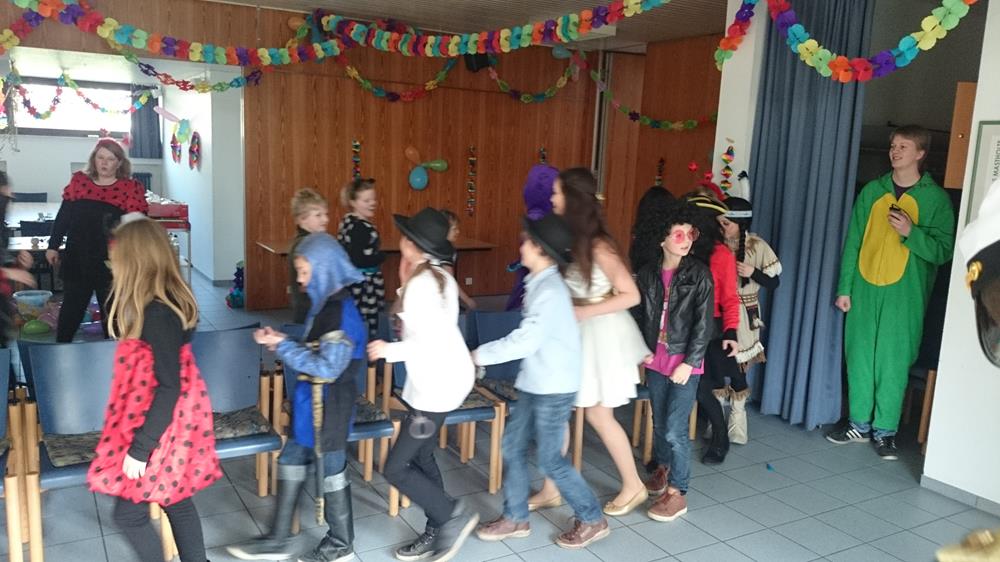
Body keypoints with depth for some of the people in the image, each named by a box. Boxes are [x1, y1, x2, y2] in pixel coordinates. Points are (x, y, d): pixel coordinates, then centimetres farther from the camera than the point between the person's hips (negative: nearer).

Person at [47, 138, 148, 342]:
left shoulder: (131, 188, -4)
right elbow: (63, 216, 11)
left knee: (111, 313, 9)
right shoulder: (79, 181, 5)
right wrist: (53, 246, 11)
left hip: (111, 263, -3)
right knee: (70, 310, 14)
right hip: (77, 259, 3)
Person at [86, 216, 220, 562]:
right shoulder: (167, 301, 4)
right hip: (175, 422, 10)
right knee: (177, 504, 18)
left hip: (162, 426, -10)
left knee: (129, 513, 5)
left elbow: (168, 387, -25)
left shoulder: (157, 313, -25)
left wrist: (140, 448, -21)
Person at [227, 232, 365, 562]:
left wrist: (283, 347, -19)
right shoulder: (324, 305, 7)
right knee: (292, 462, 15)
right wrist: (281, 343, -2)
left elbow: (326, 367, -25)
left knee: (330, 471, 6)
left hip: (328, 408, -9)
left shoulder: (342, 312, -22)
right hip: (311, 403, 9)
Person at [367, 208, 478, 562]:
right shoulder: (440, 277, 7)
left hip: (437, 384, -10)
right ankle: (437, 533, 28)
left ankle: (454, 516, 8)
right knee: (421, 457, 18)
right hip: (445, 376, 10)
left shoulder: (419, 285, -21)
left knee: (396, 468, -2)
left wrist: (391, 350, -13)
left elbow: (433, 341, -26)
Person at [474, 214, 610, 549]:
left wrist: (480, 355, -16)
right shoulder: (538, 283, 8)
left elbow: (525, 341, -25)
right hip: (536, 383, 9)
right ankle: (515, 519, 25)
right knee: (513, 446, 12)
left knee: (550, 460, 1)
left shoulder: (549, 291, -22)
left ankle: (592, 520, 19)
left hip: (554, 388, -9)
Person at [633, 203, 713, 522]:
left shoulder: (699, 274, -8)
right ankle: (663, 468, 41)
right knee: (659, 423, 16)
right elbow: (639, 315, 12)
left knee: (675, 429, -6)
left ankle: (677, 493, 8)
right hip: (656, 361, 4)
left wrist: (688, 363, -13)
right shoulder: (648, 274, 2)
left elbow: (704, 324, -10)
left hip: (686, 363, -4)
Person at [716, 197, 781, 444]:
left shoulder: (757, 246, -7)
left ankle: (737, 419, 18)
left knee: (736, 365, -2)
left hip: (742, 314, -2)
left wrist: (753, 272, -18)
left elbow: (773, 283, -3)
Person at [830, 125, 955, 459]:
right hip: (864, 288, 3)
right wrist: (844, 288, 7)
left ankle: (885, 431, 12)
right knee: (859, 356, 7)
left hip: (904, 293, -3)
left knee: (894, 362, -1)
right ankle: (859, 424, 20)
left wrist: (911, 232, -19)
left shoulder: (935, 198, 0)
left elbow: (943, 251, -3)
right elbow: (853, 242, 10)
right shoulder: (872, 191, 9)